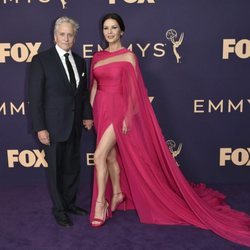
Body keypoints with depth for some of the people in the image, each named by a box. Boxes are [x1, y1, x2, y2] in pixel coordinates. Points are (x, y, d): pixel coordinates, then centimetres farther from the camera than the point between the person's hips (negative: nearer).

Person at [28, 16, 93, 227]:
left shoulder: (80, 61, 9)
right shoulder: (42, 60, -8)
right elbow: (35, 96, -11)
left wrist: (87, 115, 4)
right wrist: (40, 128, -15)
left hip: (75, 125, 5)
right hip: (54, 125, -5)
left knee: (73, 167, 15)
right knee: (56, 169, 7)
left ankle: (70, 203, 33)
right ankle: (59, 210, 24)